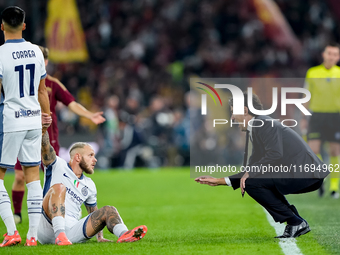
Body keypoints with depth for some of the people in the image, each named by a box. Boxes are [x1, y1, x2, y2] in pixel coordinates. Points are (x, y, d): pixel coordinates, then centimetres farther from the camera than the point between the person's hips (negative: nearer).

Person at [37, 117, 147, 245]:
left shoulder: (89, 185, 26)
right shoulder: (58, 166, 10)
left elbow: (94, 213, 33)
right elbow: (45, 148, -7)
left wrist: (99, 236, 19)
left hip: (71, 232, 5)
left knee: (108, 210, -10)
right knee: (59, 187, -27)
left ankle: (124, 234, -46)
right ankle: (60, 235, -47)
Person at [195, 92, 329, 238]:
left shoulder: (265, 124, -9)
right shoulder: (255, 130, 22)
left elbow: (275, 154, -23)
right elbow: (251, 170, 24)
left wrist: (250, 173, -13)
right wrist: (219, 181, 21)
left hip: (306, 174, -10)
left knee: (251, 183, -14)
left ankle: (295, 222, -8)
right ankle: (299, 224, 14)